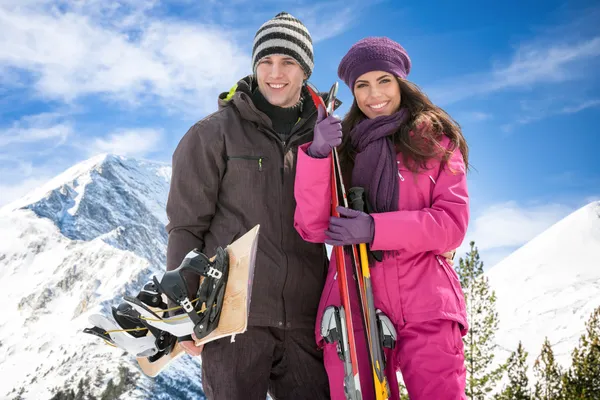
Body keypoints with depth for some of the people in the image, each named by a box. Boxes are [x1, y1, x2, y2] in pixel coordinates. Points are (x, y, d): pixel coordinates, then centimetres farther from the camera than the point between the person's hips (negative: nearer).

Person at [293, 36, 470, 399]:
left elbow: (452, 224, -3)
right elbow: (313, 229, 0)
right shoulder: (342, 144, 11)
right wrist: (316, 154, -14)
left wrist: (374, 229, -16)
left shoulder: (436, 140, 8)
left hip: (426, 305, -1)